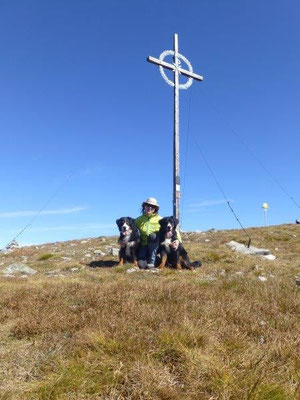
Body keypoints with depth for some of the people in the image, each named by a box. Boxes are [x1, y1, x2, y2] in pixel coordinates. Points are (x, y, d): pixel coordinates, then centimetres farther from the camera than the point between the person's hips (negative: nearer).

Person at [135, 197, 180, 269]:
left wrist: (177, 240, -24)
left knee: (153, 236, -33)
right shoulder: (139, 220, 4)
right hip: (143, 245, 1)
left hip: (155, 246, 0)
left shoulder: (160, 219, -3)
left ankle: (151, 262, -22)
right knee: (141, 265, -25)